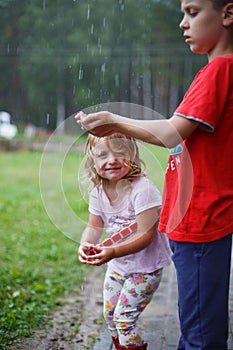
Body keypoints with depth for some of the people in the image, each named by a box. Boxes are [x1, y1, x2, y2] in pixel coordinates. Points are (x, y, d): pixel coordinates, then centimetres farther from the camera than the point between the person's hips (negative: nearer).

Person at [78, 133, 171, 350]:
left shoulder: (142, 189, -28)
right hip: (117, 265, 7)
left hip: (146, 265, -7)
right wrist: (85, 245, -22)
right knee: (109, 314, 17)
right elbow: (94, 226, 1)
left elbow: (146, 235, -30)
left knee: (124, 316, -6)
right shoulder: (98, 192, -6)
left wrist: (112, 252, -39)